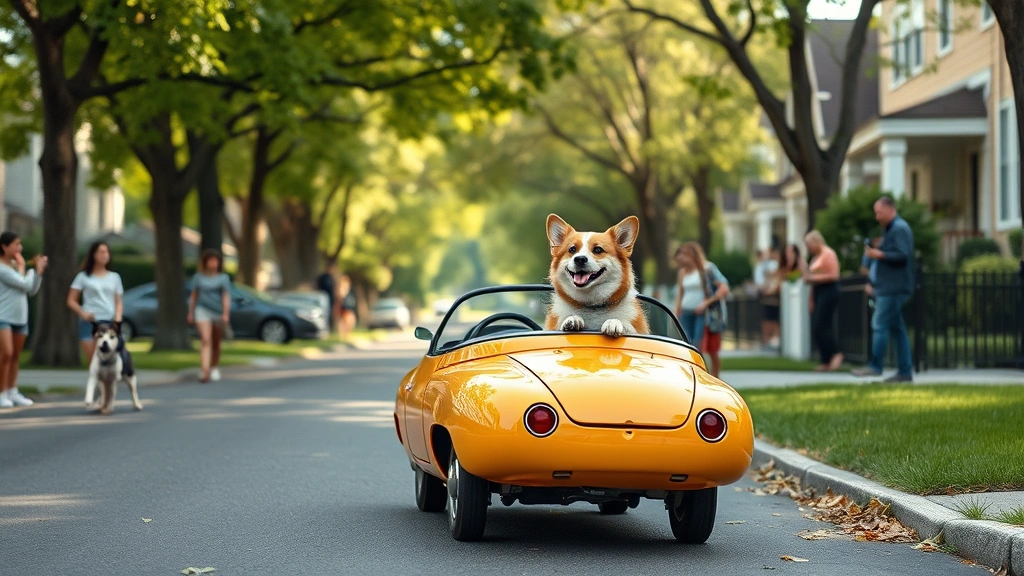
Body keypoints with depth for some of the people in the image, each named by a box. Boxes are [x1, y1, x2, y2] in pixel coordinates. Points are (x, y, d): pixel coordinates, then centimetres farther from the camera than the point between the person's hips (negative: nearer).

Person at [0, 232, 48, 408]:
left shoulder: (15, 264, 13)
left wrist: (39, 270, 3)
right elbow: (23, 283, -14)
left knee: (15, 356, 10)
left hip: (20, 317, 8)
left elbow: (32, 290, 13)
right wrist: (21, 266, 1)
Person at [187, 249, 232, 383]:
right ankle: (205, 372, -28)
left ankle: (214, 368, 33)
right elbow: (194, 296, 13)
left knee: (216, 343, 12)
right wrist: (191, 313, 12)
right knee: (205, 340, -17)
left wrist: (226, 314, -14)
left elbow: (226, 297, -3)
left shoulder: (223, 278, 3)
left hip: (219, 312, 1)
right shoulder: (198, 277, 8)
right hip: (202, 310, -1)